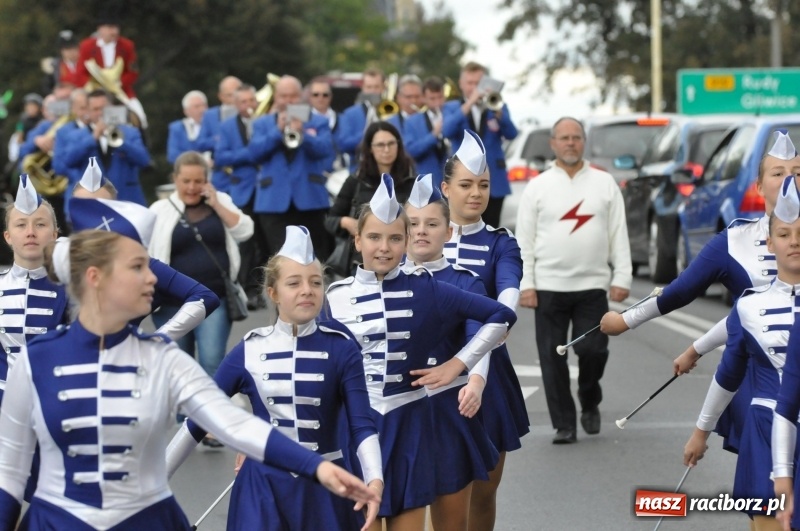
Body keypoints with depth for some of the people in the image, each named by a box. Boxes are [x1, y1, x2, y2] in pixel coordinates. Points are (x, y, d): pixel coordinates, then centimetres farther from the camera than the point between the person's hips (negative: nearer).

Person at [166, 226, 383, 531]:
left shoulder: (341, 348, -6)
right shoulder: (248, 351, -1)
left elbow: (361, 424, -11)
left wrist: (374, 480, -29)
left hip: (323, 485, -1)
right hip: (263, 487, 1)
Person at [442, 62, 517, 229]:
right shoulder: (452, 107, 6)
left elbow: (511, 134, -7)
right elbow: (447, 131, -15)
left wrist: (497, 112, -25)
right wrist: (469, 104, -22)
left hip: (494, 182, 1)